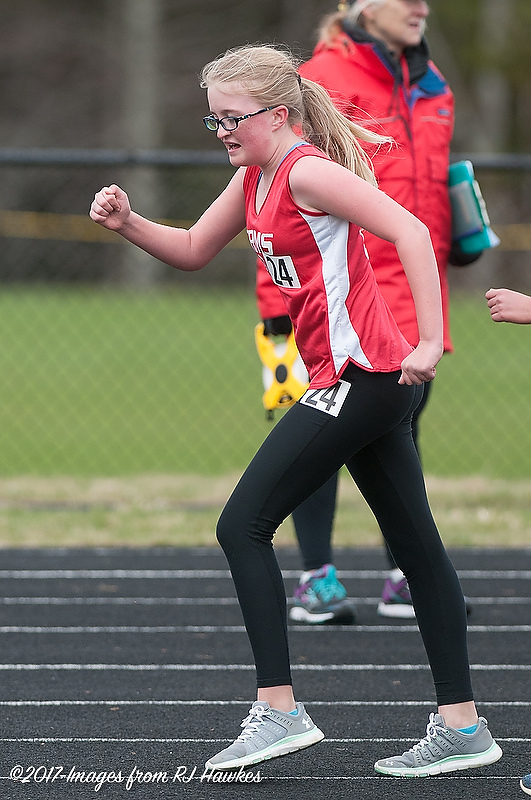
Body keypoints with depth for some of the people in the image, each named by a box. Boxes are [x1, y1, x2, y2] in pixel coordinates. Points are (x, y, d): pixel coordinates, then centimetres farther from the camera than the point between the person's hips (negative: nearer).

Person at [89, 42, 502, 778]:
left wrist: (429, 344, -25)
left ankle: (278, 710, -7)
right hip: (370, 385, 10)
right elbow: (193, 251, 24)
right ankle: (461, 725, 13)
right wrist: (128, 223, 6)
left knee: (243, 525, -7)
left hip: (361, 378, -10)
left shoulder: (308, 172, -15)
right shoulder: (255, 179, 14)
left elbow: (411, 233, -22)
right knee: (416, 547, 10)